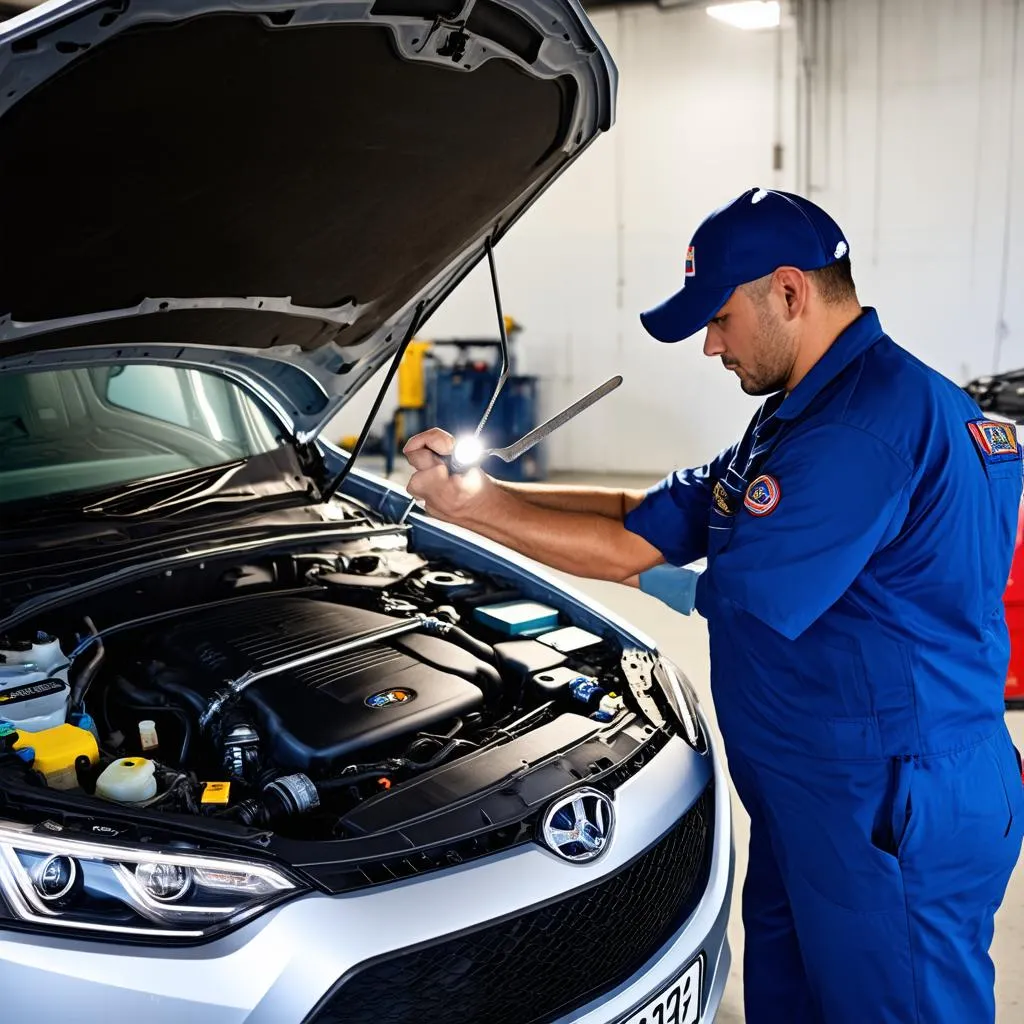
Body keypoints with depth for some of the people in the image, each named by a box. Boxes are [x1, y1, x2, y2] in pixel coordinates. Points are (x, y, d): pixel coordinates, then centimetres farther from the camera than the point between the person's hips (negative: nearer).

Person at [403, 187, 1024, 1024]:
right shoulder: (811, 410, 10)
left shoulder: (869, 426, -25)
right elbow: (656, 518, 9)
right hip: (811, 797, 10)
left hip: (893, 818, -10)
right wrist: (481, 492, 0)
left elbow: (737, 595, -21)